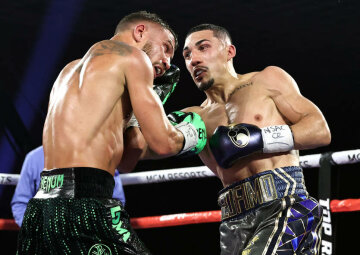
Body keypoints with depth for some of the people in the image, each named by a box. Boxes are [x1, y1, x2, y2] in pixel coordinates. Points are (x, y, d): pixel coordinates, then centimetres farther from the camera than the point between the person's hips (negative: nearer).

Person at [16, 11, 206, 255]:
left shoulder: (71, 69, 26)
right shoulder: (130, 54, 2)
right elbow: (162, 143, -4)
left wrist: (154, 98, 34)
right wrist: (190, 133, 17)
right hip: (83, 205, -9)